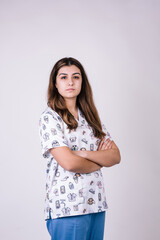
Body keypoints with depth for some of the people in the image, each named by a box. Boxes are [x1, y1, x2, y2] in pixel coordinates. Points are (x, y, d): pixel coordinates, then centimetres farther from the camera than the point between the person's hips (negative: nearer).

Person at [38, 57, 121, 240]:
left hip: (96, 204, 6)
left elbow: (116, 156, 4)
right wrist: (100, 159, 1)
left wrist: (84, 153, -13)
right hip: (67, 206, -5)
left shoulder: (91, 117, 13)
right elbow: (68, 163, -16)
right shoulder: (49, 117, -6)